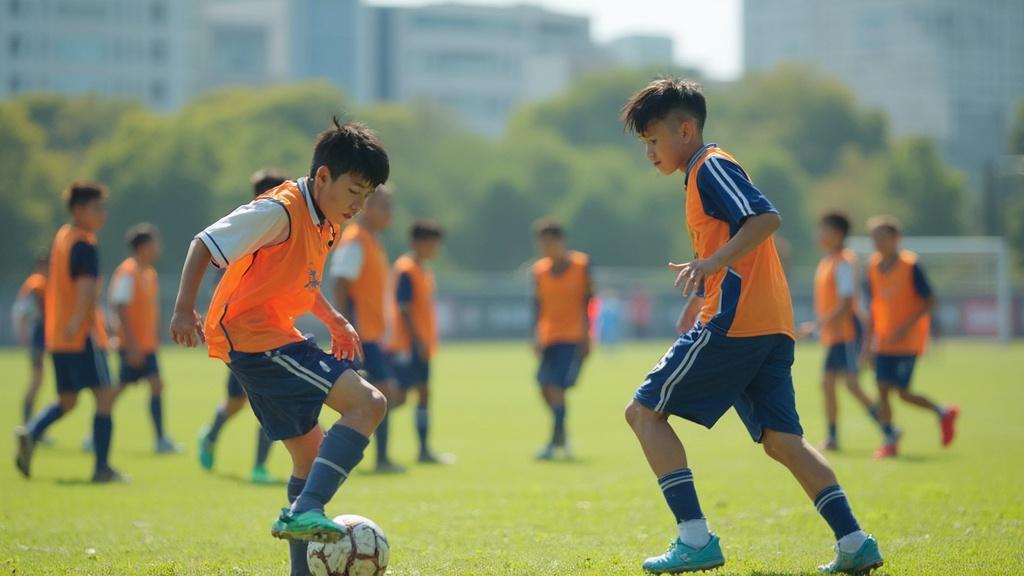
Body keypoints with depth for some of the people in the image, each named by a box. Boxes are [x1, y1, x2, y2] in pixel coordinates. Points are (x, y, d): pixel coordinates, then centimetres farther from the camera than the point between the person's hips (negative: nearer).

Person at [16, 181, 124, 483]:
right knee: (105, 396, -1)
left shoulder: (61, 237, 14)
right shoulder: (85, 246, -14)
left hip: (56, 336, 9)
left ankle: (31, 433, -10)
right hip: (83, 336, -9)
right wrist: (78, 322, -38)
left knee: (66, 401, 15)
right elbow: (87, 286, -29)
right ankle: (102, 467, -2)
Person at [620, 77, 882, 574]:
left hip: (733, 322, -10)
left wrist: (712, 262, -29)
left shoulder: (711, 167, -4)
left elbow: (767, 217, -20)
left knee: (645, 411, -4)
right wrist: (704, 271, 37)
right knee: (780, 439, 7)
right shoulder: (707, 173, 25)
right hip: (771, 327, 10)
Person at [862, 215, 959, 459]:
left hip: (908, 340, -5)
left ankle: (943, 413, 15)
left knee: (902, 392, -8)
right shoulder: (873, 267, 5)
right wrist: (869, 338, 12)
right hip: (883, 341, 5)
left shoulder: (910, 265, -10)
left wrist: (906, 327, -18)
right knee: (882, 389, -2)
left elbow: (929, 302, -9)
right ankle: (889, 441, 7)